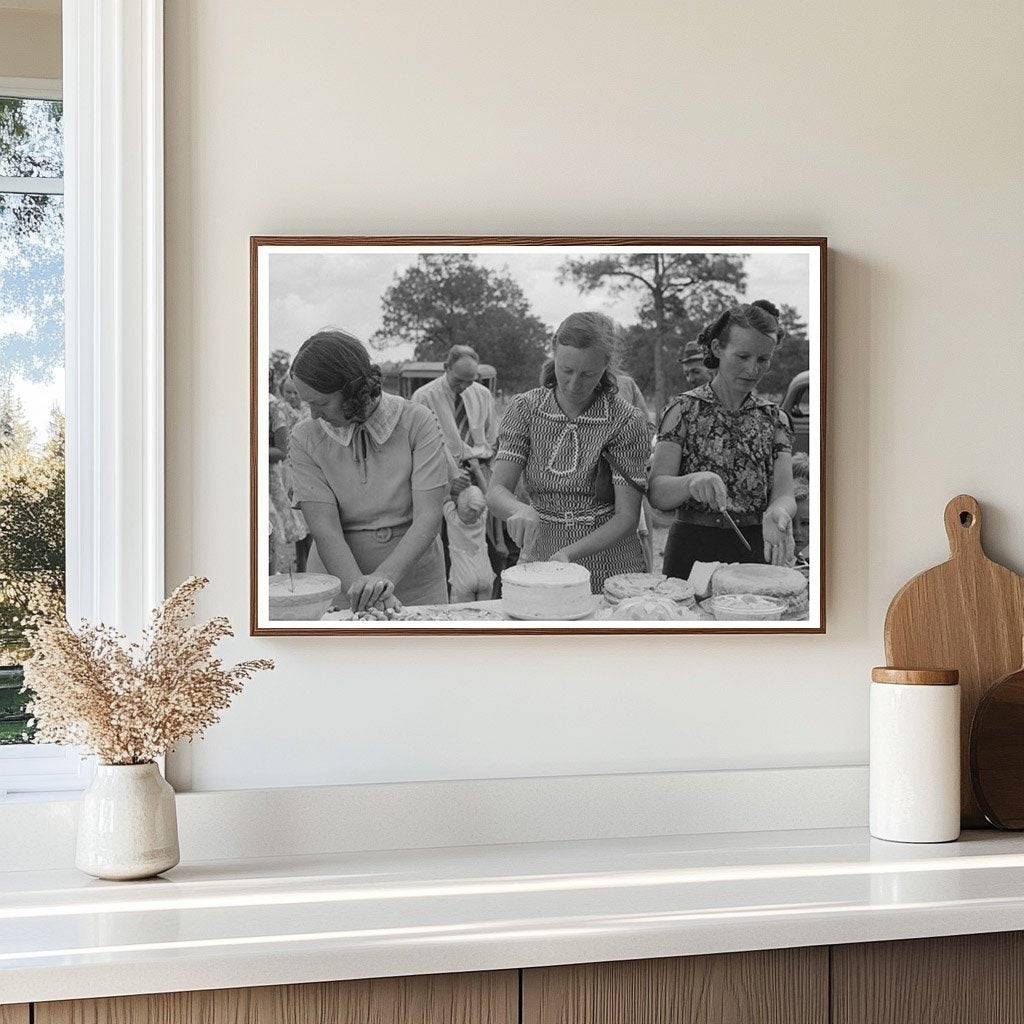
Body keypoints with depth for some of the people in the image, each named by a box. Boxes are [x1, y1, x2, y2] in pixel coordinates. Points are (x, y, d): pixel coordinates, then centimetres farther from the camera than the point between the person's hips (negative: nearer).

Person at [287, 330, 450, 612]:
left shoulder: (418, 422, -10)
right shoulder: (305, 439, -6)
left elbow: (427, 517, -17)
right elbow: (324, 529, -15)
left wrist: (385, 576, -32)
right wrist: (358, 586, -31)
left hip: (420, 589, 0)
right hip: (338, 587, 1)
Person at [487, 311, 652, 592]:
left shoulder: (627, 422, -9)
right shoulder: (524, 408, -1)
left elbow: (626, 518, -12)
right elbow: (496, 490, -8)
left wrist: (569, 554, -26)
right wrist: (519, 510, -30)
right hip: (536, 560, 2)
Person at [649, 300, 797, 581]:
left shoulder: (774, 418, 6)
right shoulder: (684, 410, -3)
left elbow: (784, 494, -5)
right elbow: (657, 493, -11)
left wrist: (777, 512, -28)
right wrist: (691, 482, -33)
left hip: (756, 549, 2)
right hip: (692, 550, -2)